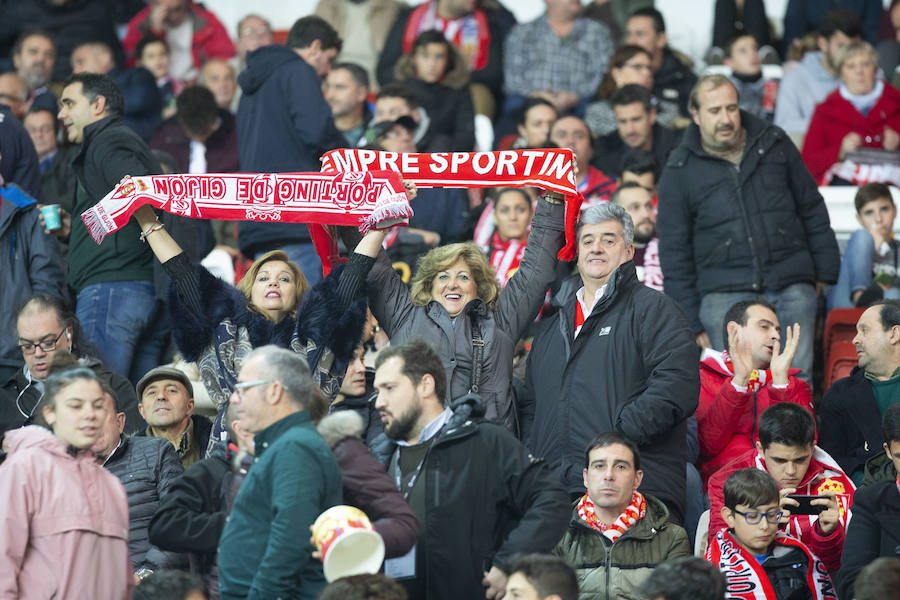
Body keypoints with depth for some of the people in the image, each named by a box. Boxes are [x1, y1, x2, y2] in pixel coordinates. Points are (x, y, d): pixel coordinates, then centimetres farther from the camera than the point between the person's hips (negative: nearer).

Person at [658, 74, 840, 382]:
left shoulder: (775, 144, 10)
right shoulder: (679, 172, 5)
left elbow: (812, 210, 17)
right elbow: (674, 251, 6)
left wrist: (824, 271, 11)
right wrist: (691, 322, 1)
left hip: (791, 287, 1)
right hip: (724, 293, -1)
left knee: (797, 377, -4)